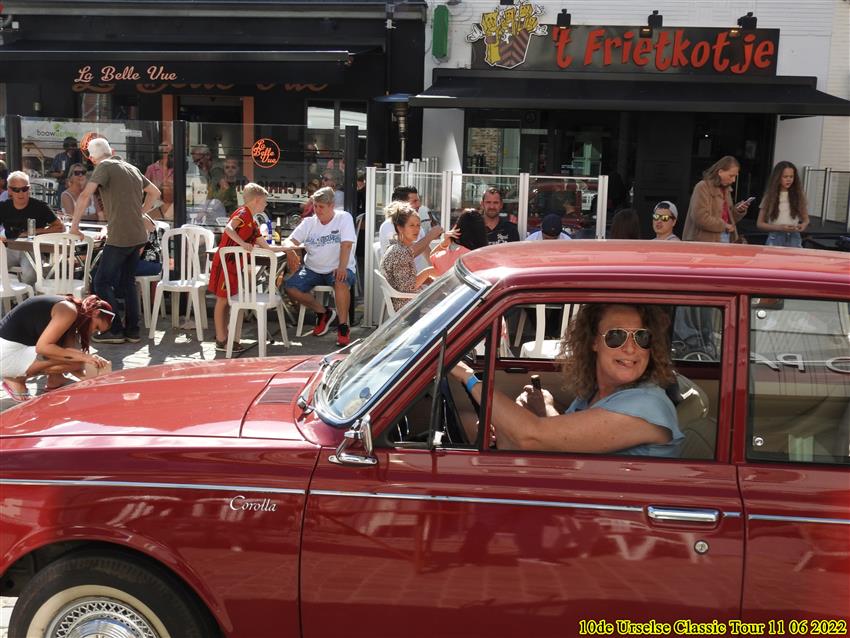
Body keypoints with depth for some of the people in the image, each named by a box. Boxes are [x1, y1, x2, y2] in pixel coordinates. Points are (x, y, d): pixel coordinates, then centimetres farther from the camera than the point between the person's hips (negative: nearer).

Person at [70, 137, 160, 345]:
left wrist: (74, 224, -7)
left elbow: (84, 195, -16)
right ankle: (132, 330, 16)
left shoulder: (105, 167, -7)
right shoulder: (132, 168, 15)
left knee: (102, 283, 2)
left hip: (120, 236, -8)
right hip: (138, 235, 8)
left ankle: (114, 330, 2)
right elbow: (155, 192, 24)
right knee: (127, 282, 15)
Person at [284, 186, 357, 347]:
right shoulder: (308, 222, 9)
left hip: (337, 269, -5)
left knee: (341, 282, -38)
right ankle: (323, 313, 5)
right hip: (313, 269, 5)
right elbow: (289, 241, 4)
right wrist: (290, 251, -22)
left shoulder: (344, 218, -4)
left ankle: (343, 327, -24)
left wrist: (342, 268, -33)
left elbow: (346, 245, -17)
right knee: (290, 287, -18)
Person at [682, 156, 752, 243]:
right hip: (703, 242, -8)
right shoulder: (703, 187, -9)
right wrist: (723, 226, -14)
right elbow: (700, 218, -20)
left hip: (725, 242, 8)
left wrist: (738, 211, 2)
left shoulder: (726, 190, 14)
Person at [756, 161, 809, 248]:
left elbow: (806, 219, 12)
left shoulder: (798, 196, 4)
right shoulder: (770, 197, 1)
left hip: (794, 239, 1)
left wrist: (803, 225, -13)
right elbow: (760, 224, 0)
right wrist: (779, 228, -16)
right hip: (775, 239, -1)